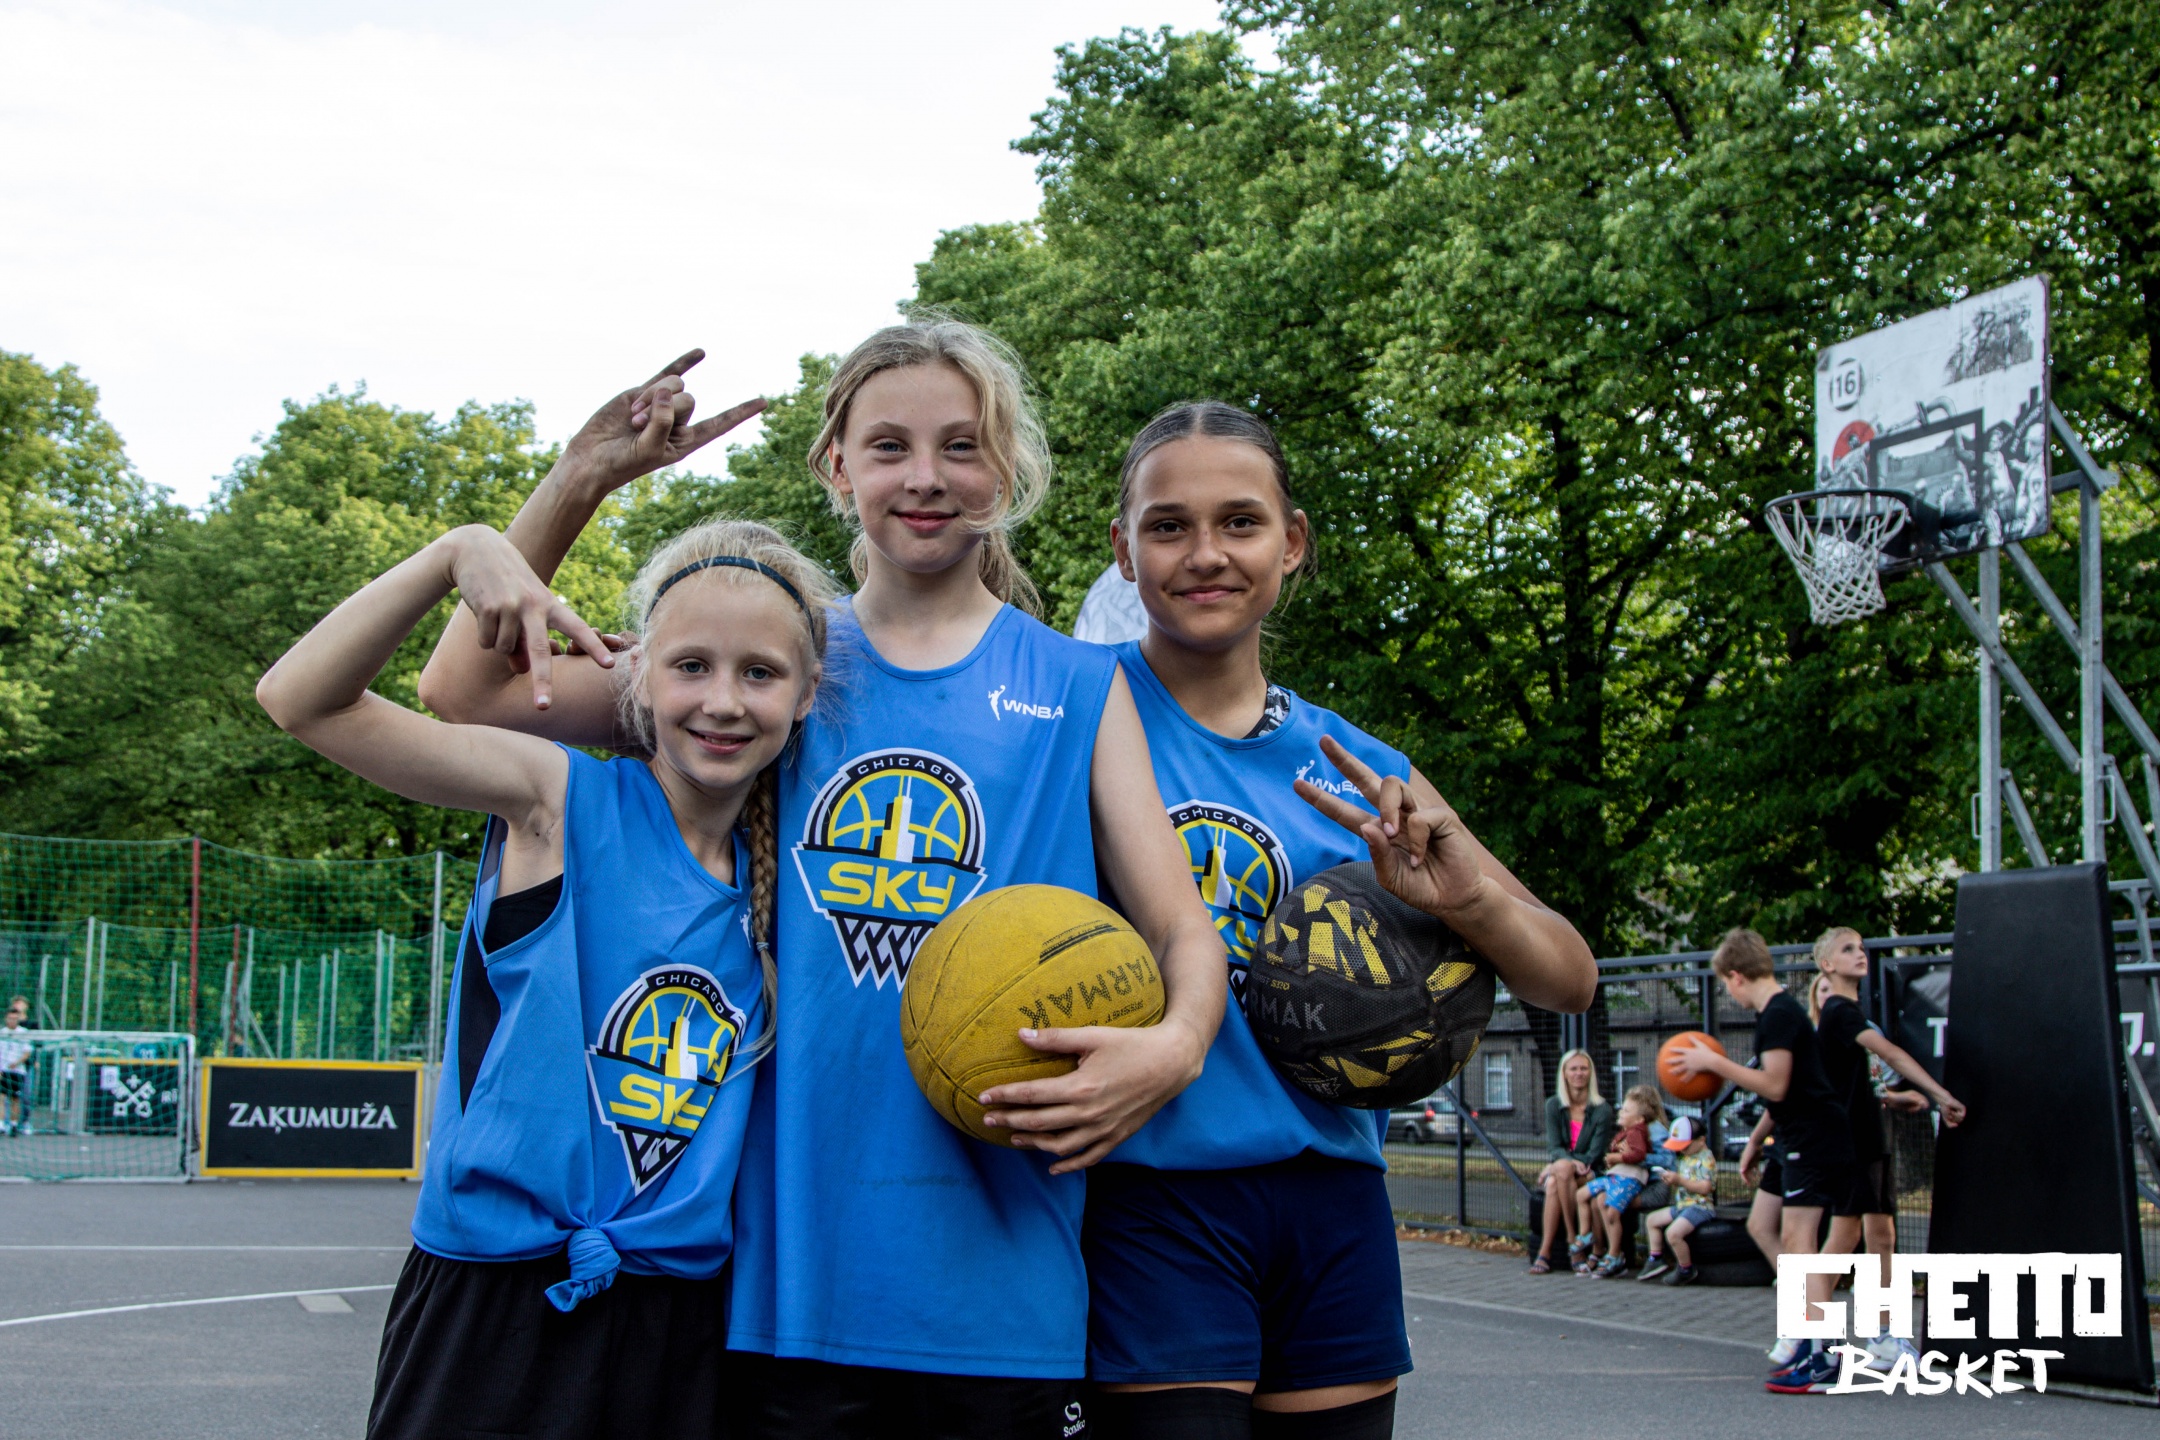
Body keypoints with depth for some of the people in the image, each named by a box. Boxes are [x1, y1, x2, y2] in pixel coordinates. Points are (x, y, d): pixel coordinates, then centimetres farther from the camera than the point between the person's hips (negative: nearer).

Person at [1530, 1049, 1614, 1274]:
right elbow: (1554, 1147, -2)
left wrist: (1567, 1164, -19)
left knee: (1562, 1169, -34)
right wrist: (1572, 1161, -24)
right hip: (1557, 1168, 2)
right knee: (1553, 1185, -34)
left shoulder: (1602, 1110, -2)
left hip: (1589, 1174, -2)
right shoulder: (1554, 1105, 6)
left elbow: (1595, 1154, -7)